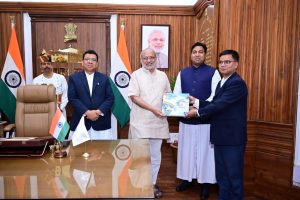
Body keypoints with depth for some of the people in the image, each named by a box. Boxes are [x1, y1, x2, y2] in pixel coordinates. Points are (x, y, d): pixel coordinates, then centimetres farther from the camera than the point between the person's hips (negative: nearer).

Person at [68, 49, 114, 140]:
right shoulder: (74, 78, 7)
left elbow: (110, 98, 4)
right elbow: (72, 98, -2)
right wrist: (86, 112, -13)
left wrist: (99, 111, -11)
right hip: (80, 122, -1)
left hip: (101, 123, 1)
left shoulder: (104, 78, 10)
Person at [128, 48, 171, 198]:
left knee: (155, 155, 13)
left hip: (158, 122, 4)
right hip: (140, 123, -4)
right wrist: (153, 109, -18)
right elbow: (134, 97, -11)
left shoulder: (163, 76, 10)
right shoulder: (136, 75, -3)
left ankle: (152, 183, 29)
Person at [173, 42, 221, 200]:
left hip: (205, 119, -3)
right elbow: (176, 94, 4)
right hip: (186, 118, 3)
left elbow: (216, 96, -11)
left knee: (204, 151, 7)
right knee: (186, 150, 13)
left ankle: (205, 183, 24)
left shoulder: (213, 72, -1)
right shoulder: (182, 73, 9)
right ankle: (187, 179, 32)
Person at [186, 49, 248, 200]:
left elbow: (220, 104, -22)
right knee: (222, 175, 19)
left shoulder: (237, 83, -16)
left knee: (234, 175, 8)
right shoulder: (221, 82, 14)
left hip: (233, 138, -9)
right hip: (220, 137, 9)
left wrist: (198, 112, -14)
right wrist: (196, 101, 4)